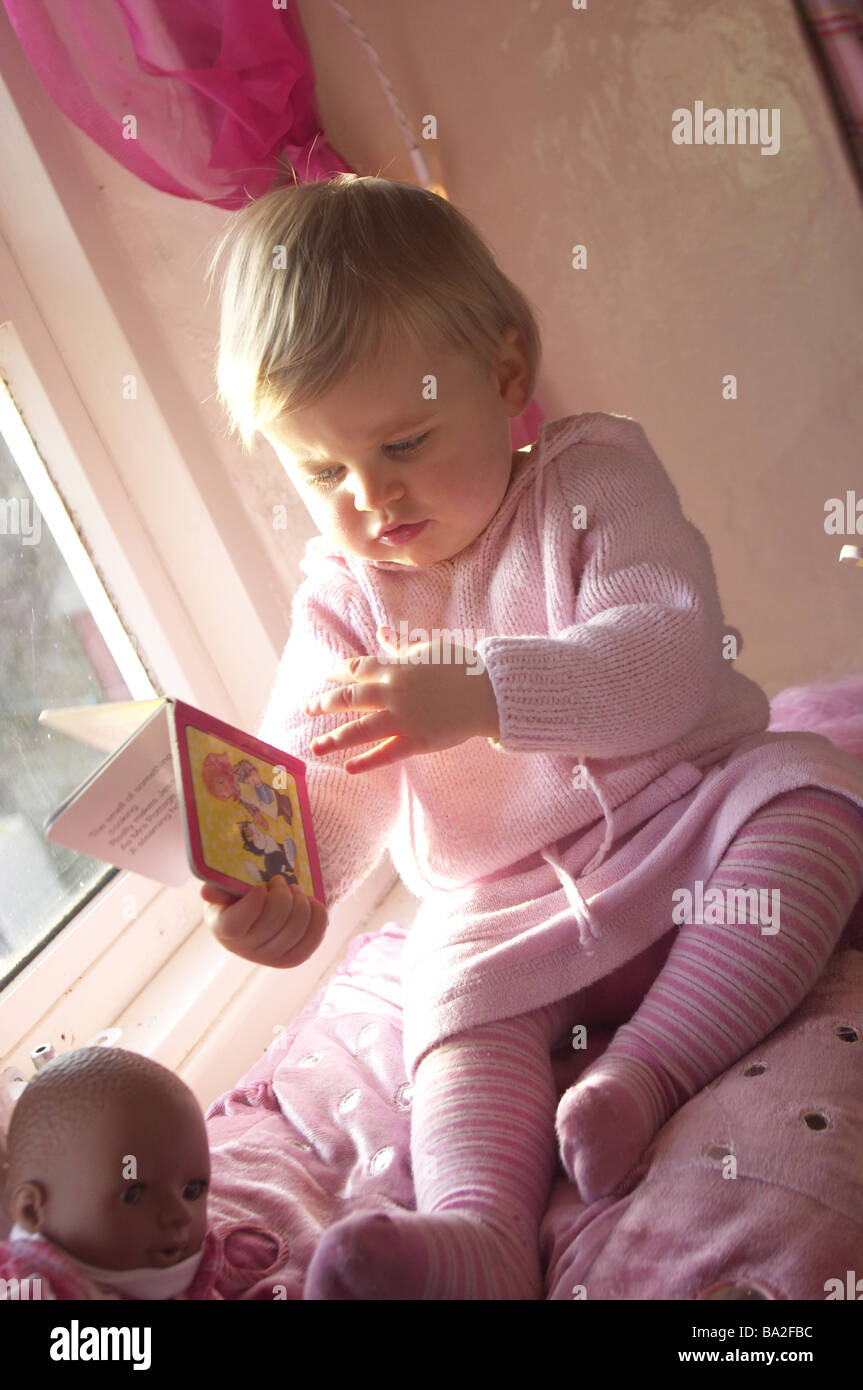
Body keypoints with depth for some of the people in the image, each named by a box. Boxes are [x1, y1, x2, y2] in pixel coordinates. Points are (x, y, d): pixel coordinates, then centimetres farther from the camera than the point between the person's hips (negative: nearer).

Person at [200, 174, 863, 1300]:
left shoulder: (597, 472, -7)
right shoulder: (343, 595, 3)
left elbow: (674, 655, -23)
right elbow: (328, 779, -7)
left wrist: (486, 692, -38)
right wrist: (279, 880, -32)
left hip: (686, 819, -1)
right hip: (510, 915, 2)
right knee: (458, 1009, -25)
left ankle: (646, 1068, -34)